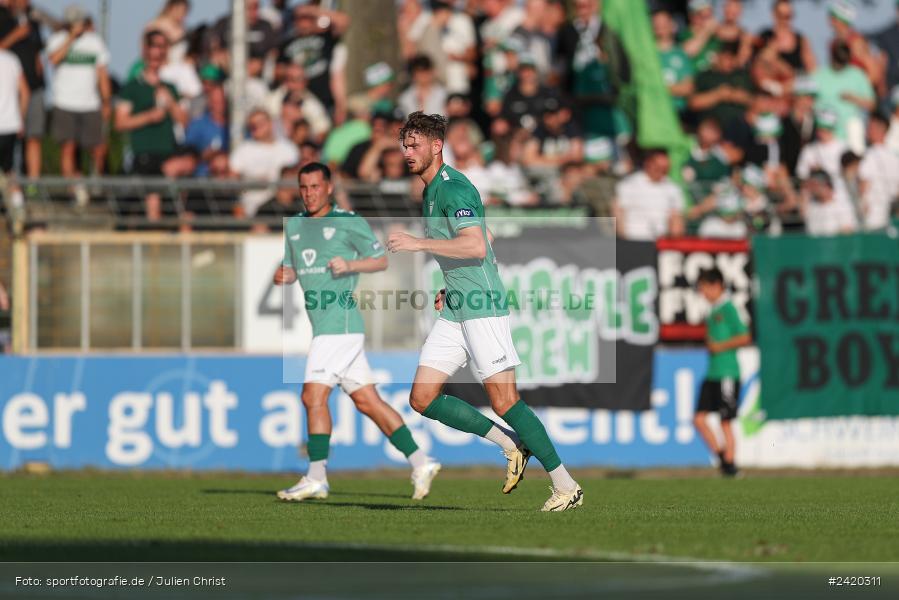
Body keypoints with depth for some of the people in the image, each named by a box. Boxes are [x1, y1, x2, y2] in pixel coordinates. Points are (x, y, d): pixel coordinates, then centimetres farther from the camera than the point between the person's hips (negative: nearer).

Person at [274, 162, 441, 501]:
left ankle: (316, 478, -8)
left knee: (313, 395, -12)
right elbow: (292, 270, 24)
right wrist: (282, 276, 1)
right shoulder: (294, 225, 17)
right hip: (322, 324, 8)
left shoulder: (348, 222, -4)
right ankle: (420, 463, 11)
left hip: (340, 323, -8)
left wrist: (349, 264, -19)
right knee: (367, 401, 7)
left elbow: (381, 260, -2)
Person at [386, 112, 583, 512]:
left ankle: (566, 486, -5)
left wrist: (418, 243, -26)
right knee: (422, 398, 2)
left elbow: (476, 246, -26)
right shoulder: (431, 193, 19)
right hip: (456, 310, 10)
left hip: (483, 308, -10)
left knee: (504, 400, -11)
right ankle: (509, 445, 11)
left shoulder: (453, 188, -12)